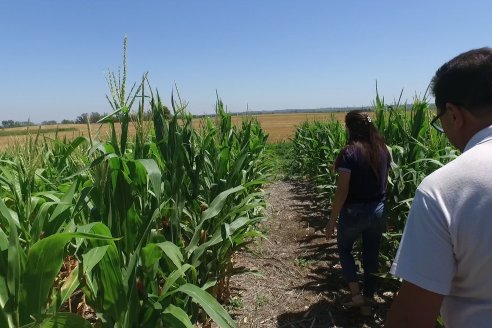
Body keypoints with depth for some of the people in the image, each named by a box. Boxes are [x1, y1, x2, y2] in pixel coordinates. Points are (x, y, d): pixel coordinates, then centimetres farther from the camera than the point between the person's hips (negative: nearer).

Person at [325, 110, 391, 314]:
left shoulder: (349, 153, -18)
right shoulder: (383, 150, 1)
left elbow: (342, 191, -18)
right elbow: (384, 181, 9)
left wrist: (332, 220, -11)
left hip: (354, 212, -5)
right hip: (378, 210, 5)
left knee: (344, 248, 20)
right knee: (371, 255, 17)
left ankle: (356, 295, 13)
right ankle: (367, 301, 30)